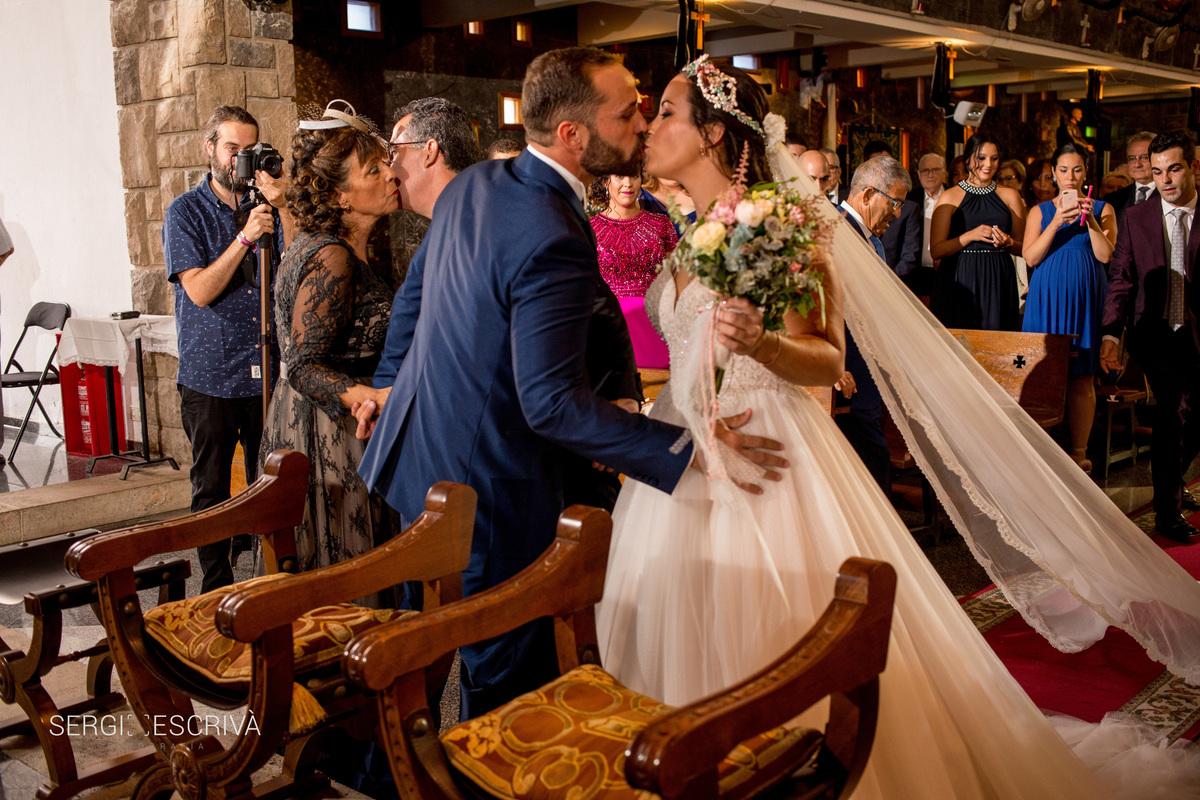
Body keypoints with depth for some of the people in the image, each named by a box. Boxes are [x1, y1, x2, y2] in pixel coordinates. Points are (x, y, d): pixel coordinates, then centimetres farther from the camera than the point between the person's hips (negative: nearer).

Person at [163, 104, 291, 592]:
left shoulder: (267, 207, 8)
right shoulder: (185, 212, 1)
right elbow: (200, 290, -10)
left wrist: (280, 209, -15)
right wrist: (245, 237, -18)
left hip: (267, 370, 2)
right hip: (210, 375, -2)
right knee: (211, 489, 6)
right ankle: (216, 586, 18)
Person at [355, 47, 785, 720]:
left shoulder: (473, 182, 2)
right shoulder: (555, 241, -28)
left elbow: (416, 288, 14)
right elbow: (551, 401, -30)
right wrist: (685, 450, -27)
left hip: (415, 447, 10)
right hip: (486, 488, -10)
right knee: (512, 676, 7)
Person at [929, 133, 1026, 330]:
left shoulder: (1009, 197, 12)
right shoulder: (950, 198, 4)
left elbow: (1025, 248, 14)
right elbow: (936, 250, -4)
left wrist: (1008, 243, -7)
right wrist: (970, 236, -15)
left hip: (998, 283, 2)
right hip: (960, 284, -2)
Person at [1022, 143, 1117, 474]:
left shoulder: (1102, 209, 9)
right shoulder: (1040, 211, 11)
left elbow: (1105, 255, -3)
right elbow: (1031, 257, -2)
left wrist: (1090, 220, -14)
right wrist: (1056, 223, -14)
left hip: (1085, 297, -1)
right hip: (1047, 296, 1)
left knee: (1081, 378, -4)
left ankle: (1079, 452, 2)